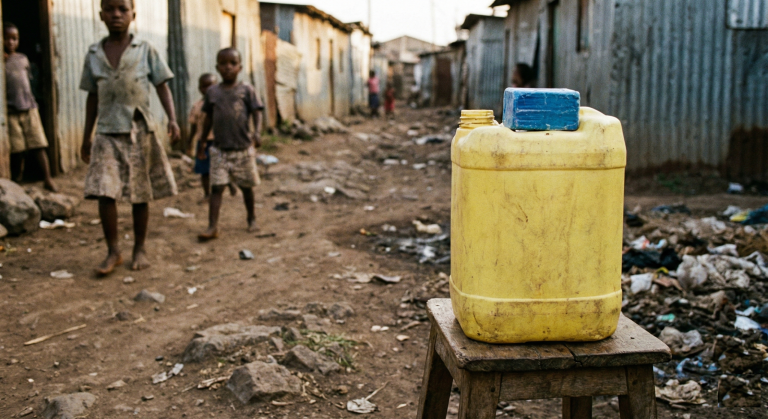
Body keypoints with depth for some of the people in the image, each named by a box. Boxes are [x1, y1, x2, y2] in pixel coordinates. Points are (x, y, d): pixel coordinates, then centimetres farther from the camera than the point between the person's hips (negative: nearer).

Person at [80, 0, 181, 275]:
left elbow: (162, 87, 0)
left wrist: (172, 119, -15)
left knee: (140, 195, 5)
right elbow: (92, 98, 13)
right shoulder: (93, 54, 8)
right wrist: (87, 137, 14)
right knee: (104, 193, -8)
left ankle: (139, 250, 20)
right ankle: (113, 252, 5)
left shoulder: (146, 51, 1)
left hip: (140, 132, -1)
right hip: (107, 134, 2)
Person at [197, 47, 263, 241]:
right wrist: (202, 142, 16)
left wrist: (257, 132, -24)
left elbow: (256, 113, -7)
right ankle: (212, 227, -9)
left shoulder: (246, 90, -2)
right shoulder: (212, 92, 6)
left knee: (246, 186, 12)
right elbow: (208, 118, 13)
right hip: (220, 149, 1)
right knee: (216, 187, -7)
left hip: (243, 148, -1)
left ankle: (251, 216, 33)